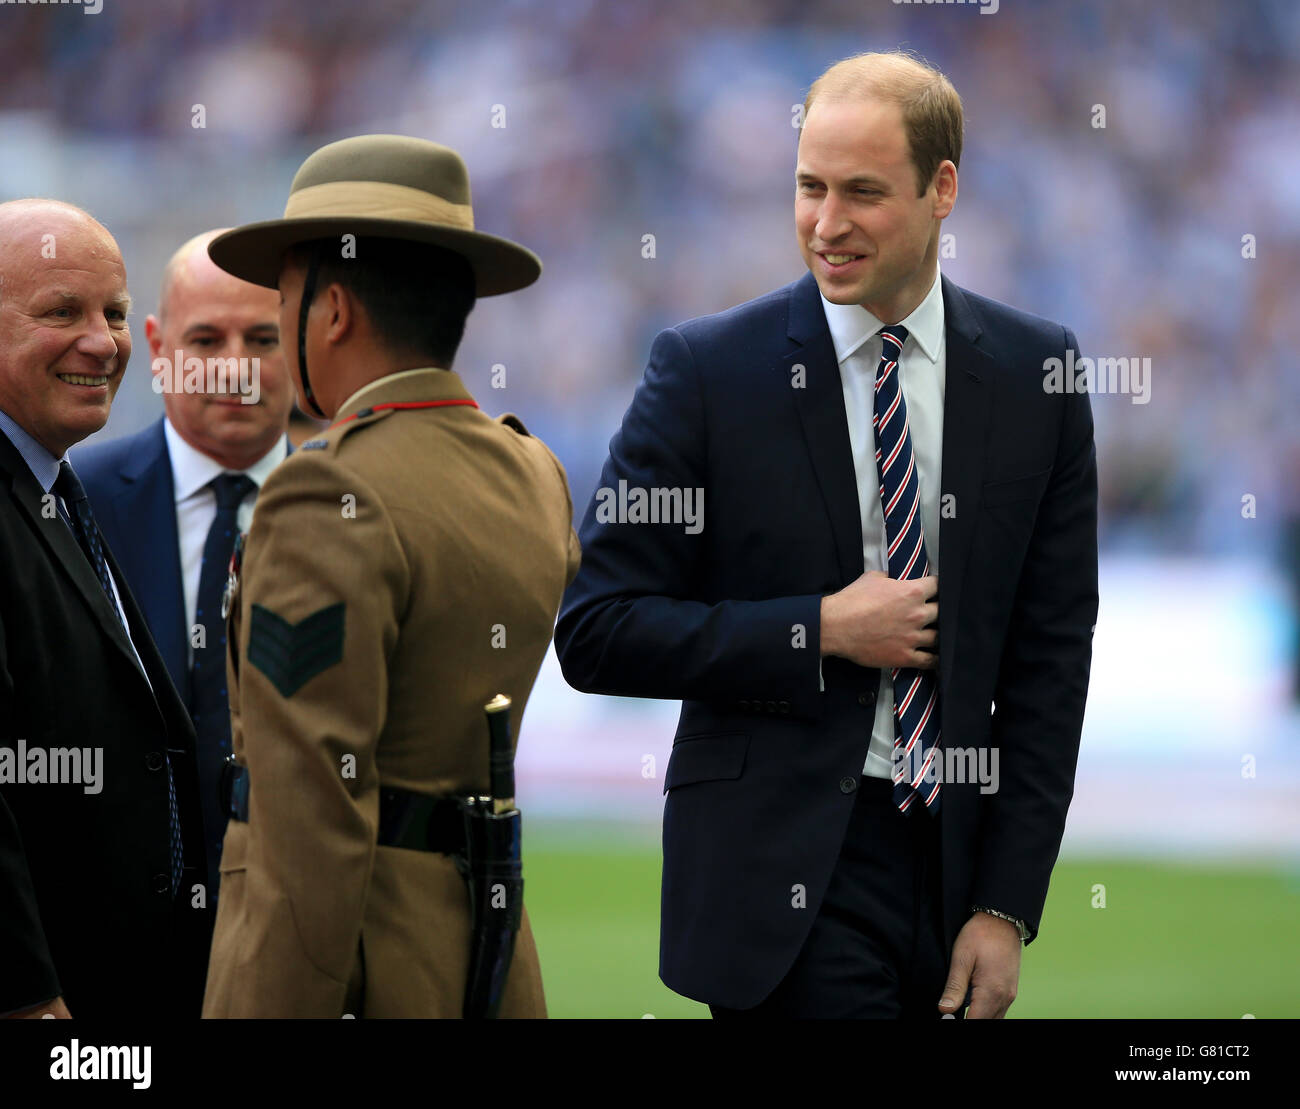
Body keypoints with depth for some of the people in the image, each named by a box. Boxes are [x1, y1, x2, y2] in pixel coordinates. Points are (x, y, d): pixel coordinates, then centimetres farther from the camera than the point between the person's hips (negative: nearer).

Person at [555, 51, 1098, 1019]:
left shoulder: (1034, 374, 5)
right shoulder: (708, 369, -3)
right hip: (780, 862, -3)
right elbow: (595, 632, -4)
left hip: (961, 850, 3)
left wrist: (1008, 907, 0)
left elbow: (1052, 651, 5)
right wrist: (820, 631, -13)